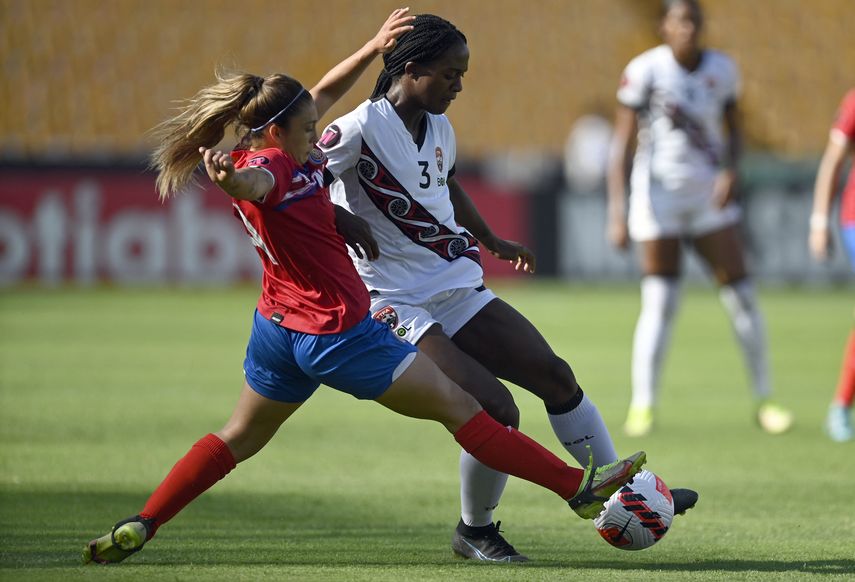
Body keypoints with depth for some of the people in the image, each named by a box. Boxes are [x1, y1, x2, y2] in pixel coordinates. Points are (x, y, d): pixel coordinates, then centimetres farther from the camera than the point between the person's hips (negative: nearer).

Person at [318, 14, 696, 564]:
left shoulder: (439, 128, 9)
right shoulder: (361, 129, -16)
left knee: (555, 375, 3)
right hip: (402, 309, -8)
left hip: (461, 291, 8)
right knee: (496, 409, -20)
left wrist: (493, 242, 40)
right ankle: (474, 532, 4)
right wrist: (345, 222, -25)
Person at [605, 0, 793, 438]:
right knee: (659, 305, -7)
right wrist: (617, 212, -17)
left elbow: (734, 129, 14)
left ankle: (763, 400, 11)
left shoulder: (721, 69, 2)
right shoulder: (645, 71, -10)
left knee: (741, 297, 0)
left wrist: (731, 171, -7)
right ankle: (642, 406, 1)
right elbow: (621, 144, -11)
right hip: (658, 195, -4)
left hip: (709, 193, 4)